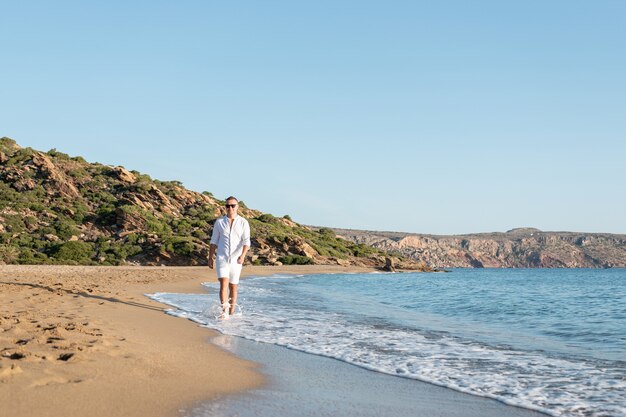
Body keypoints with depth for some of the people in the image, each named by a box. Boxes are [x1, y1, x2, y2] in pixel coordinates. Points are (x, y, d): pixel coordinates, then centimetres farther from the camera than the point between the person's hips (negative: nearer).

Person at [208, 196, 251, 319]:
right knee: (224, 283, -17)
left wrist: (243, 256, -24)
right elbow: (214, 241, 10)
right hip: (222, 258, 0)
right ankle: (224, 311, -23)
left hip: (236, 259, 0)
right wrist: (210, 258, 8)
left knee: (233, 286, 8)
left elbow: (246, 241, -9)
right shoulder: (219, 222, 5)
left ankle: (231, 313, 19)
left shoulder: (243, 223, 0)